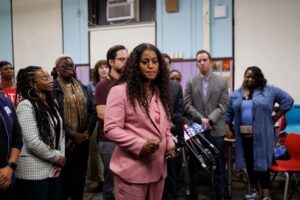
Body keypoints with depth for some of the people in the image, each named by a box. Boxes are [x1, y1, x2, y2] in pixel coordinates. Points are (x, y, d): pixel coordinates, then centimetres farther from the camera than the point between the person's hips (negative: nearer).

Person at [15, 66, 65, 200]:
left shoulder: (52, 103, 10)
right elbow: (33, 143, -20)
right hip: (34, 172, -7)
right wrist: (58, 158, -10)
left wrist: (61, 157, 0)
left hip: (54, 169, 7)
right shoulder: (26, 106, -14)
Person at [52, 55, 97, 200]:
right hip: (64, 140, -4)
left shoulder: (81, 86, 11)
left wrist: (88, 132, -7)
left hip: (82, 140, 5)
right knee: (63, 176, 7)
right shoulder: (53, 88, -6)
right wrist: (72, 134, -16)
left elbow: (92, 109, 6)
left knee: (79, 176, 11)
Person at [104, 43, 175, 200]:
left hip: (158, 168, 7)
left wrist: (169, 143, 3)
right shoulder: (120, 91, -11)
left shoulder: (160, 92, 14)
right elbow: (111, 129, -16)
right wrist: (140, 145, -24)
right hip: (133, 169, -7)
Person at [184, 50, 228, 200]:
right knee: (194, 165, 8)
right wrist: (201, 119, -14)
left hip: (216, 129, 0)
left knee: (218, 165, 7)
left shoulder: (222, 82, 4)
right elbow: (187, 105, -2)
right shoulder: (190, 82, 4)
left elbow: (223, 105, -2)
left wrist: (210, 120, -14)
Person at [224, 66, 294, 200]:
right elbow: (228, 113, 11)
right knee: (249, 162, 13)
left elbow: (287, 100, -1)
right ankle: (252, 189, 28)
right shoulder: (235, 95, 9)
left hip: (261, 135, -3)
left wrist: (275, 118, -3)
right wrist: (227, 129, 2)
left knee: (261, 162, -3)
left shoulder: (269, 90, -1)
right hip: (244, 135, 4)